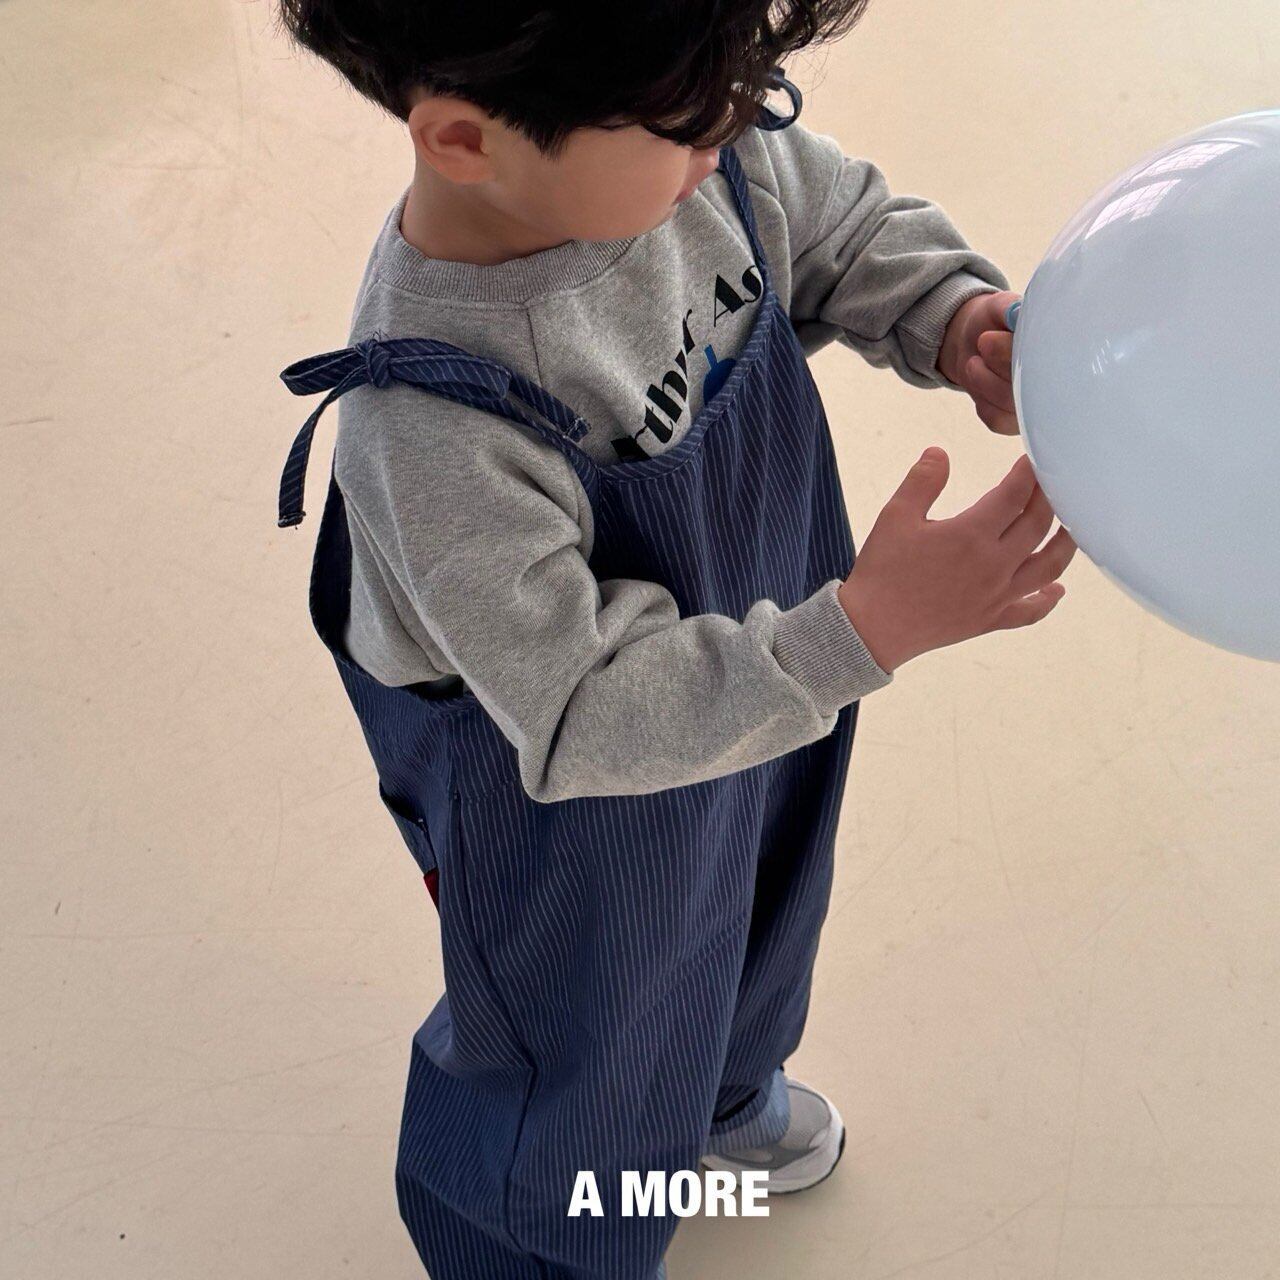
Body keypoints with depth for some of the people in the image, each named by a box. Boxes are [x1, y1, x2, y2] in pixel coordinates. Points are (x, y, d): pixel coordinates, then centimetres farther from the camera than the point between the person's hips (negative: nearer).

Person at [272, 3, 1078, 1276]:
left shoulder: (697, 151, -23)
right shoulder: (432, 435, -42)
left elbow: (849, 228, -2)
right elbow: (589, 717, -35)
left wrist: (962, 319, -22)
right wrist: (871, 628, -41)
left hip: (762, 674, 7)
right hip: (581, 808, -7)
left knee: (748, 933, 36)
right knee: (590, 1053, 22)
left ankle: (720, 1088, 72)